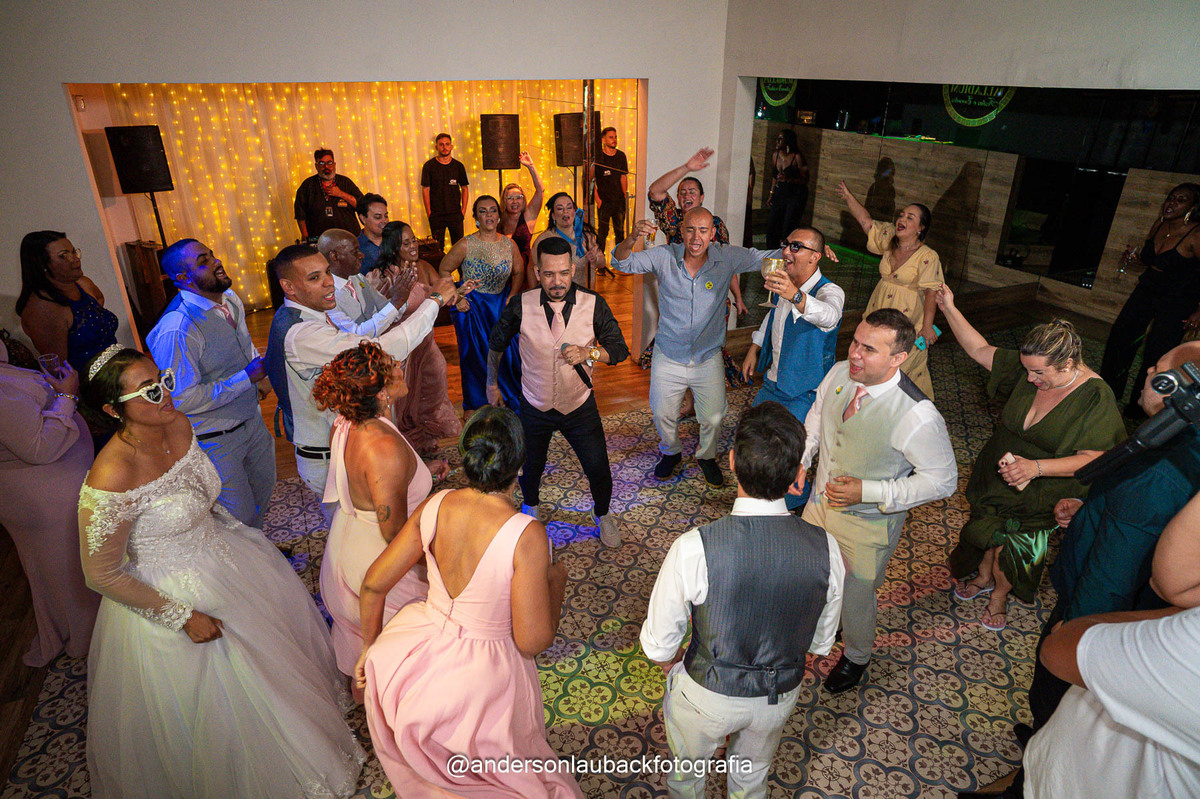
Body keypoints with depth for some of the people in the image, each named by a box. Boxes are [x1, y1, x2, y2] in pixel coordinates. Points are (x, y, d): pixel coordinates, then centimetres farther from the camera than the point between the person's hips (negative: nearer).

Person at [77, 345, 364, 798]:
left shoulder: (178, 425, -12)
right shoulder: (110, 479, -34)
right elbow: (102, 575, -22)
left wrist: (231, 533, 14)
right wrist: (182, 617, -17)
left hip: (219, 553, 7)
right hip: (169, 595, -7)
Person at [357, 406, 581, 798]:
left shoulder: (435, 506, -15)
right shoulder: (527, 535, -30)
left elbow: (373, 583, -6)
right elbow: (533, 642, -23)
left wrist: (369, 647, 11)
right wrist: (556, 580, -6)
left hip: (417, 656, 5)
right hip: (478, 678, -5)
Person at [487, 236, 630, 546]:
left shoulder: (593, 304, -14)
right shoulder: (520, 305, -14)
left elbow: (620, 349, -10)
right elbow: (496, 343, 4)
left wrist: (588, 352, -29)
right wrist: (492, 384, 12)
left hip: (580, 406, 0)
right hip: (534, 407, 0)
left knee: (598, 469, 2)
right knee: (531, 466, 16)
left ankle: (602, 515, 37)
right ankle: (530, 508, 53)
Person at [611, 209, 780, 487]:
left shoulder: (727, 259, -11)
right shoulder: (664, 257, -12)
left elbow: (767, 258, -6)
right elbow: (622, 263, -16)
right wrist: (632, 239, -39)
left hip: (708, 358, 0)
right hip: (668, 357, 0)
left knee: (713, 418, 10)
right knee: (663, 414, 14)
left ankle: (706, 456, 42)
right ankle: (671, 452, 45)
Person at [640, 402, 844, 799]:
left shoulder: (694, 549, -34)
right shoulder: (826, 549, -23)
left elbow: (658, 645, -19)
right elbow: (821, 643, -5)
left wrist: (669, 659, 4)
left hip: (706, 695, -2)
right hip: (781, 695, 3)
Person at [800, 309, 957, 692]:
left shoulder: (917, 416, -32)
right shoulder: (839, 373, -15)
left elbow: (942, 480, -20)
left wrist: (868, 492, -27)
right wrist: (800, 458, -9)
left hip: (868, 524, -5)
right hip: (820, 501, 5)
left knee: (855, 597, 18)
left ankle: (856, 657, 52)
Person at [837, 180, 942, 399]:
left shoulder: (928, 257, -15)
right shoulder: (889, 240, 2)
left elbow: (931, 292, -17)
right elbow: (865, 220, 4)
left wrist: (927, 326, -20)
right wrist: (848, 196, -2)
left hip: (906, 323, -6)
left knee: (902, 367, 2)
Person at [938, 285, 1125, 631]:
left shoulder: (1096, 399, -25)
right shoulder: (1028, 367, -13)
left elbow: (1092, 459, -26)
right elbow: (980, 350, -6)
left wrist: (1036, 467, -39)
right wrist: (949, 309, -15)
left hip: (1037, 497, -4)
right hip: (994, 480, 4)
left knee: (1013, 550, 17)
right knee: (989, 532, 25)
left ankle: (1000, 594, 47)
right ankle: (984, 577, 54)